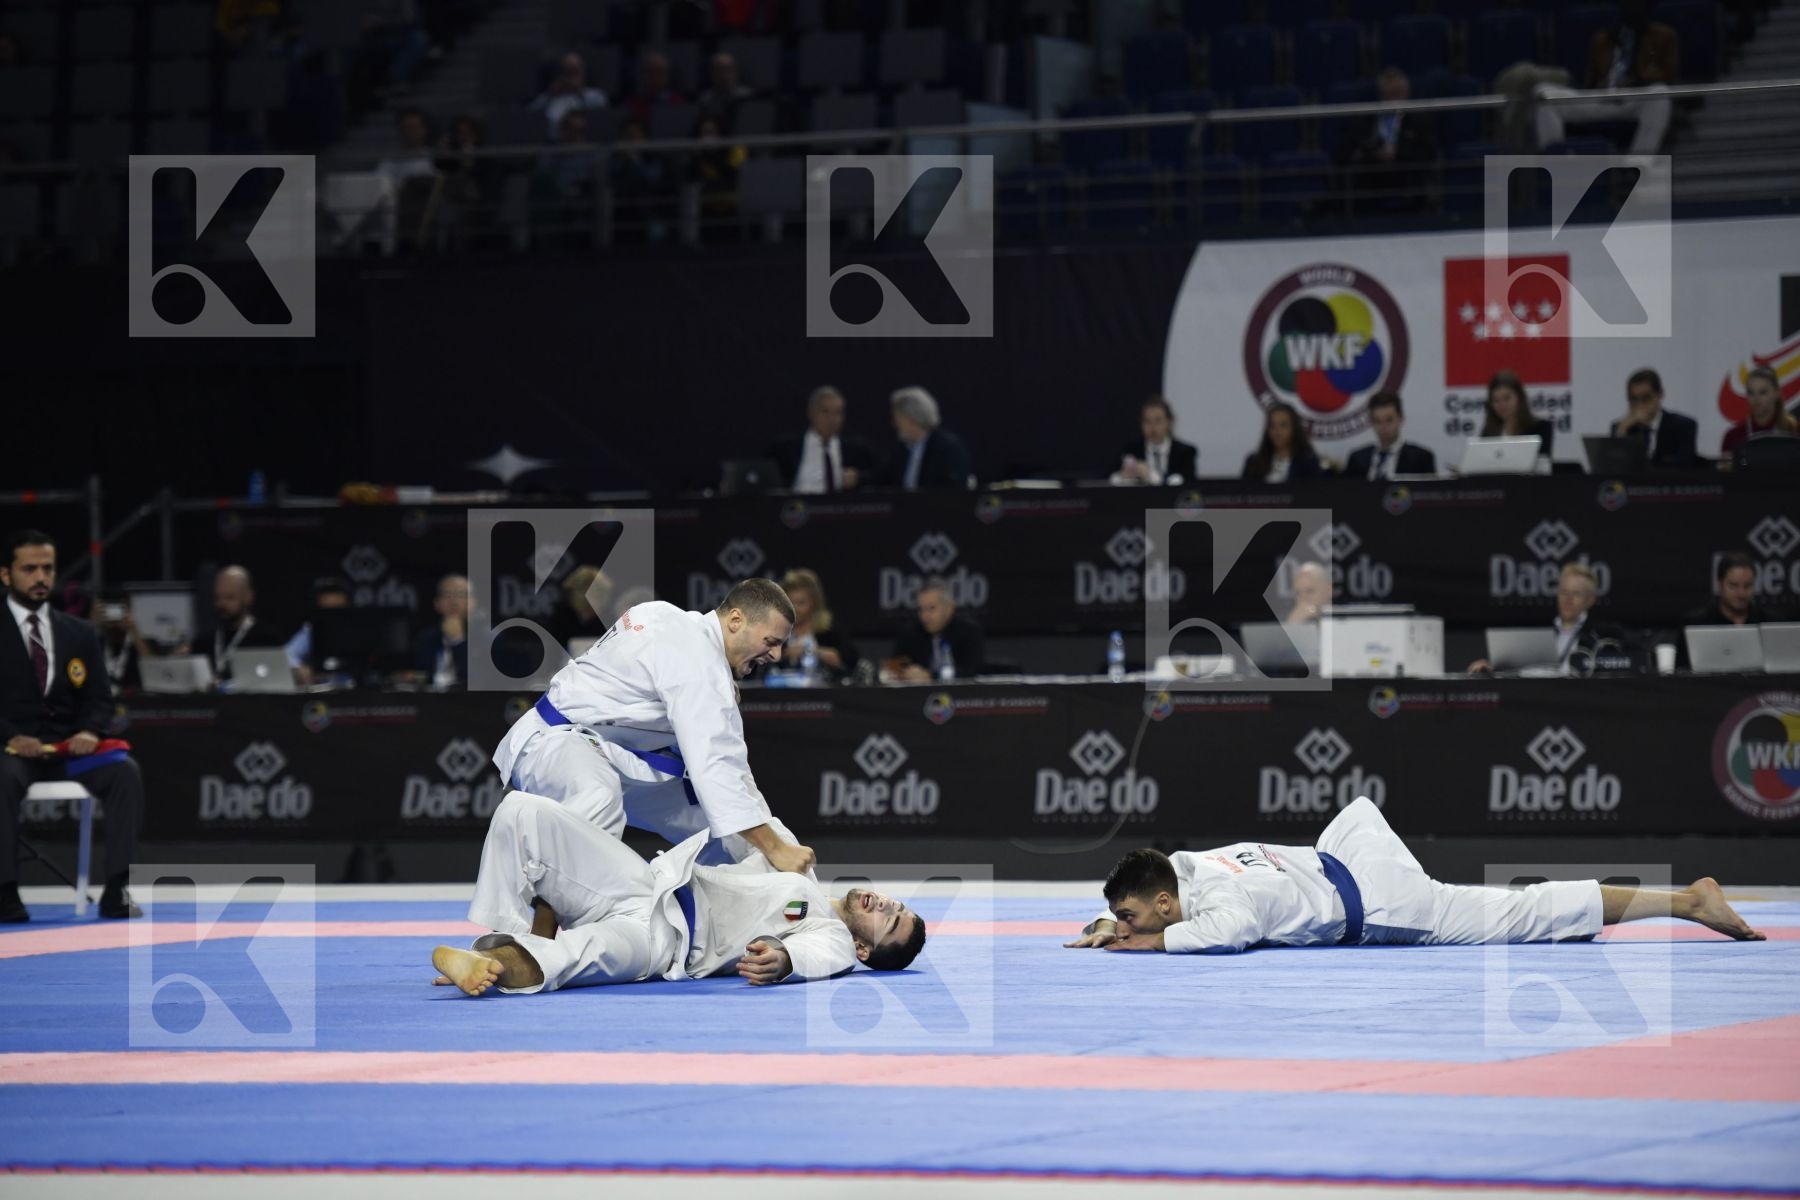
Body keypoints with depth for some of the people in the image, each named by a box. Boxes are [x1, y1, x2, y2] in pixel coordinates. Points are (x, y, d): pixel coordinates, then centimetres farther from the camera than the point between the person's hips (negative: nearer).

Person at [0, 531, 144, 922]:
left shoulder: (81, 634, 16)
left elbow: (99, 697, 12)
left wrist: (89, 731, -11)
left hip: (70, 745, 3)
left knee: (125, 771, -26)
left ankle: (116, 889, -27)